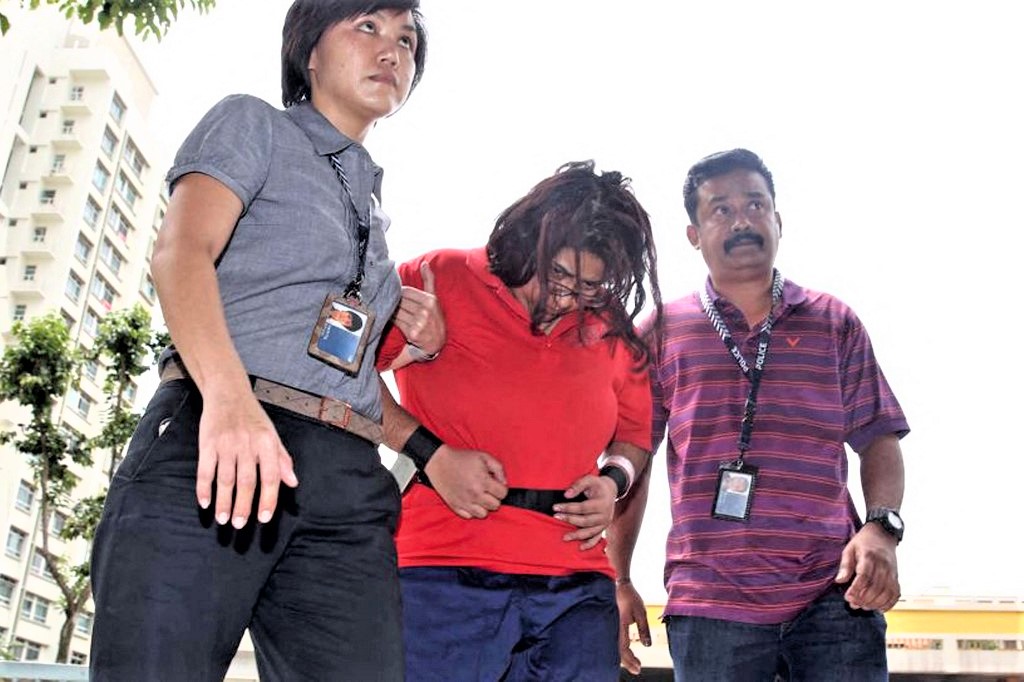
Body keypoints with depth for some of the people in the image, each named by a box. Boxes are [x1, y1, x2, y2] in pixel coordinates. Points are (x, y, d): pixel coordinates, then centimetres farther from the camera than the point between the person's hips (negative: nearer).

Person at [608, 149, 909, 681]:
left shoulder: (836, 324, 10)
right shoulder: (662, 332, 6)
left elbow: (878, 439, 10)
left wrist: (881, 525, -8)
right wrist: (619, 584, 5)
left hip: (833, 595, 1)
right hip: (709, 604, 0)